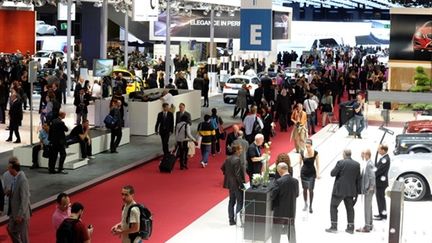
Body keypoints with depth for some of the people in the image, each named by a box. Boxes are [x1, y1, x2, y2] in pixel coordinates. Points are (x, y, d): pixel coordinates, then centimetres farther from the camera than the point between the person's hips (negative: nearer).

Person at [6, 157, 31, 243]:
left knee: (23, 234, 7)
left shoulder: (22, 180, -27)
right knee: (11, 229, 23)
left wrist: (20, 215, -23)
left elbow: (25, 199, -26)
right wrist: (10, 192, -4)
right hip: (14, 211, 9)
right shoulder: (16, 177, 0)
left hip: (21, 213, -9)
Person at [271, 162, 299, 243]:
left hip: (279, 212, -4)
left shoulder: (279, 181, -18)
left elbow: (272, 196, -14)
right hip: (291, 211, 4)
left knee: (276, 233, 6)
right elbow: (297, 194, 9)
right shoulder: (295, 181, -3)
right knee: (291, 231, 15)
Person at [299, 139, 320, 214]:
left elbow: (317, 164, -3)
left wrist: (318, 173, -4)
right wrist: (299, 172, 3)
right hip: (304, 173, 1)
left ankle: (310, 206, 7)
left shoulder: (315, 153, -11)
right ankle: (305, 204, 31)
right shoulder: (302, 153, -9)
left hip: (312, 173, -1)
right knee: (305, 189, 10)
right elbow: (300, 163, 2)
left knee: (311, 189, -4)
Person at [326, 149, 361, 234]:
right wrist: (356, 191, 13)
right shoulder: (357, 164, 2)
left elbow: (332, 173, -13)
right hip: (351, 190, 5)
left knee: (333, 206, 6)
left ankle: (334, 226, 3)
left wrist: (336, 168, 8)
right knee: (350, 208, 12)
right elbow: (358, 179, 6)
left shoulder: (341, 163, -15)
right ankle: (350, 227, 13)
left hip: (339, 190, -5)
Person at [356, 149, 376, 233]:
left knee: (367, 207, -4)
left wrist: (371, 187, -19)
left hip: (369, 189, -10)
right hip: (367, 188, 10)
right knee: (368, 207, 18)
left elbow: (372, 176, -22)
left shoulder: (369, 164, -19)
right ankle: (370, 224, 28)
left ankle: (367, 227, 1)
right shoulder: (366, 163, 11)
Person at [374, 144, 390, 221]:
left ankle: (383, 215, 3)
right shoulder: (383, 158, 11)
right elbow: (377, 167, 15)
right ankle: (382, 213, 27)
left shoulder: (385, 159, -21)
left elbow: (379, 170, -23)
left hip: (381, 182, -10)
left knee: (380, 198, -3)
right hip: (380, 181, 10)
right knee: (380, 198, 17)